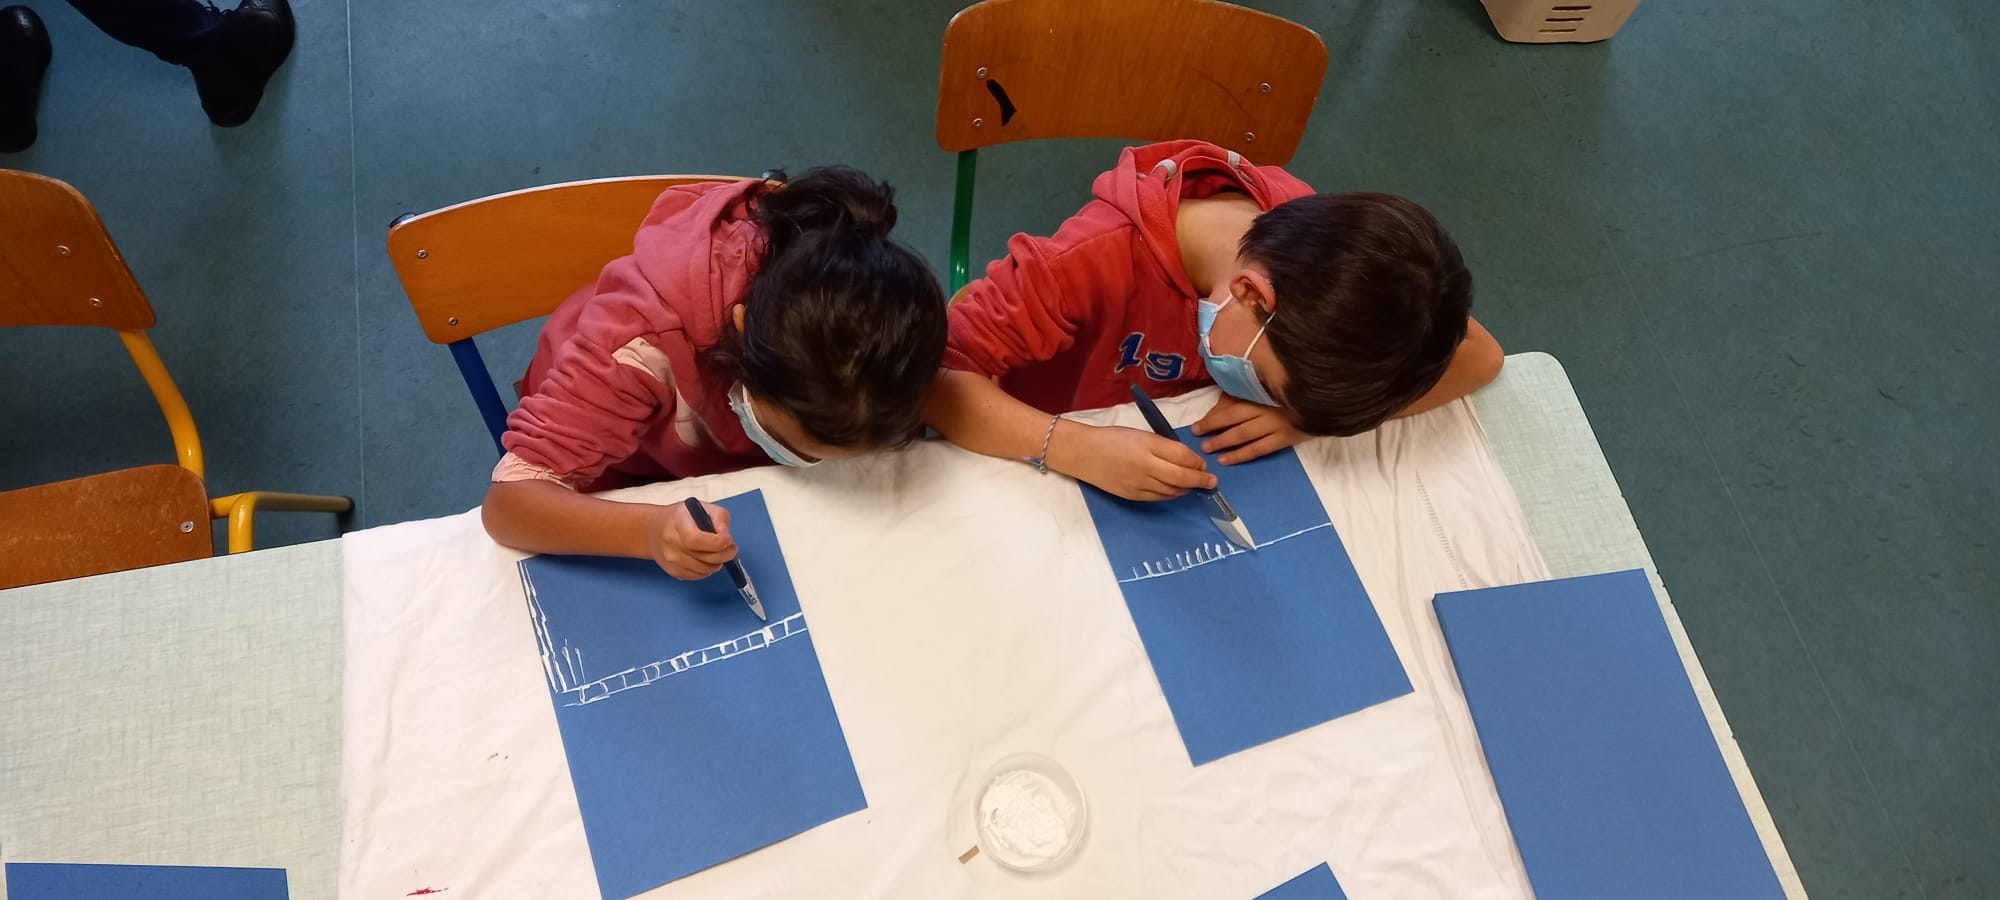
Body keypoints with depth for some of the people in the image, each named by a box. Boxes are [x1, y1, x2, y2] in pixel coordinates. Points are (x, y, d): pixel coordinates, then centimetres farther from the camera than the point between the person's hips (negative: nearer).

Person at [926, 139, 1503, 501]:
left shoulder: (1313, 233, -20)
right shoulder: (1099, 260, -33)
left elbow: (1478, 355, -18)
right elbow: (932, 377, -35)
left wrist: (1305, 414, -31)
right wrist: (1081, 450, -48)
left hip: (1208, 479, 4)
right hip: (1063, 486, -3)